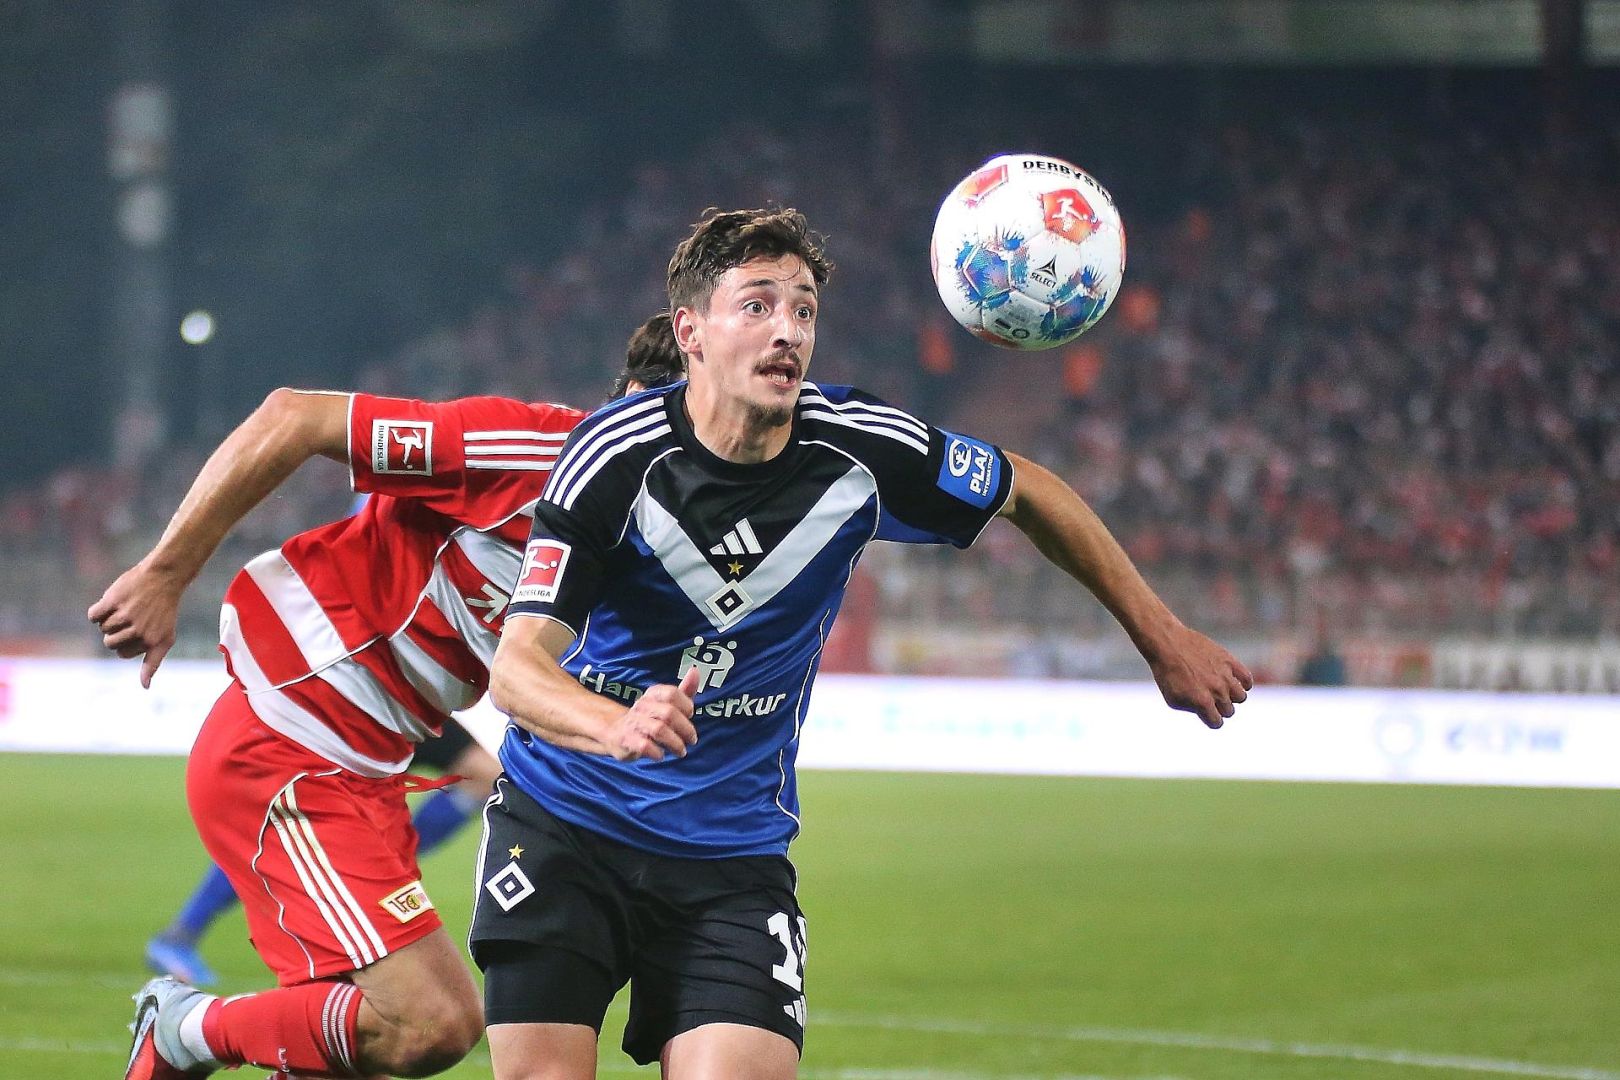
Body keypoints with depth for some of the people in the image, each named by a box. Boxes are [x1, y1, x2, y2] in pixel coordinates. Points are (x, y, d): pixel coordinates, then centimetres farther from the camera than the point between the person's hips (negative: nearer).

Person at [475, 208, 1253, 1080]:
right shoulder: (616, 456, -18)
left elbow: (1027, 492, 9)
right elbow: (517, 665, -23)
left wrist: (1161, 637, 13)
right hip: (564, 825, -2)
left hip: (734, 851, 2)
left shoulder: (865, 451, -10)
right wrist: (615, 723, -45)